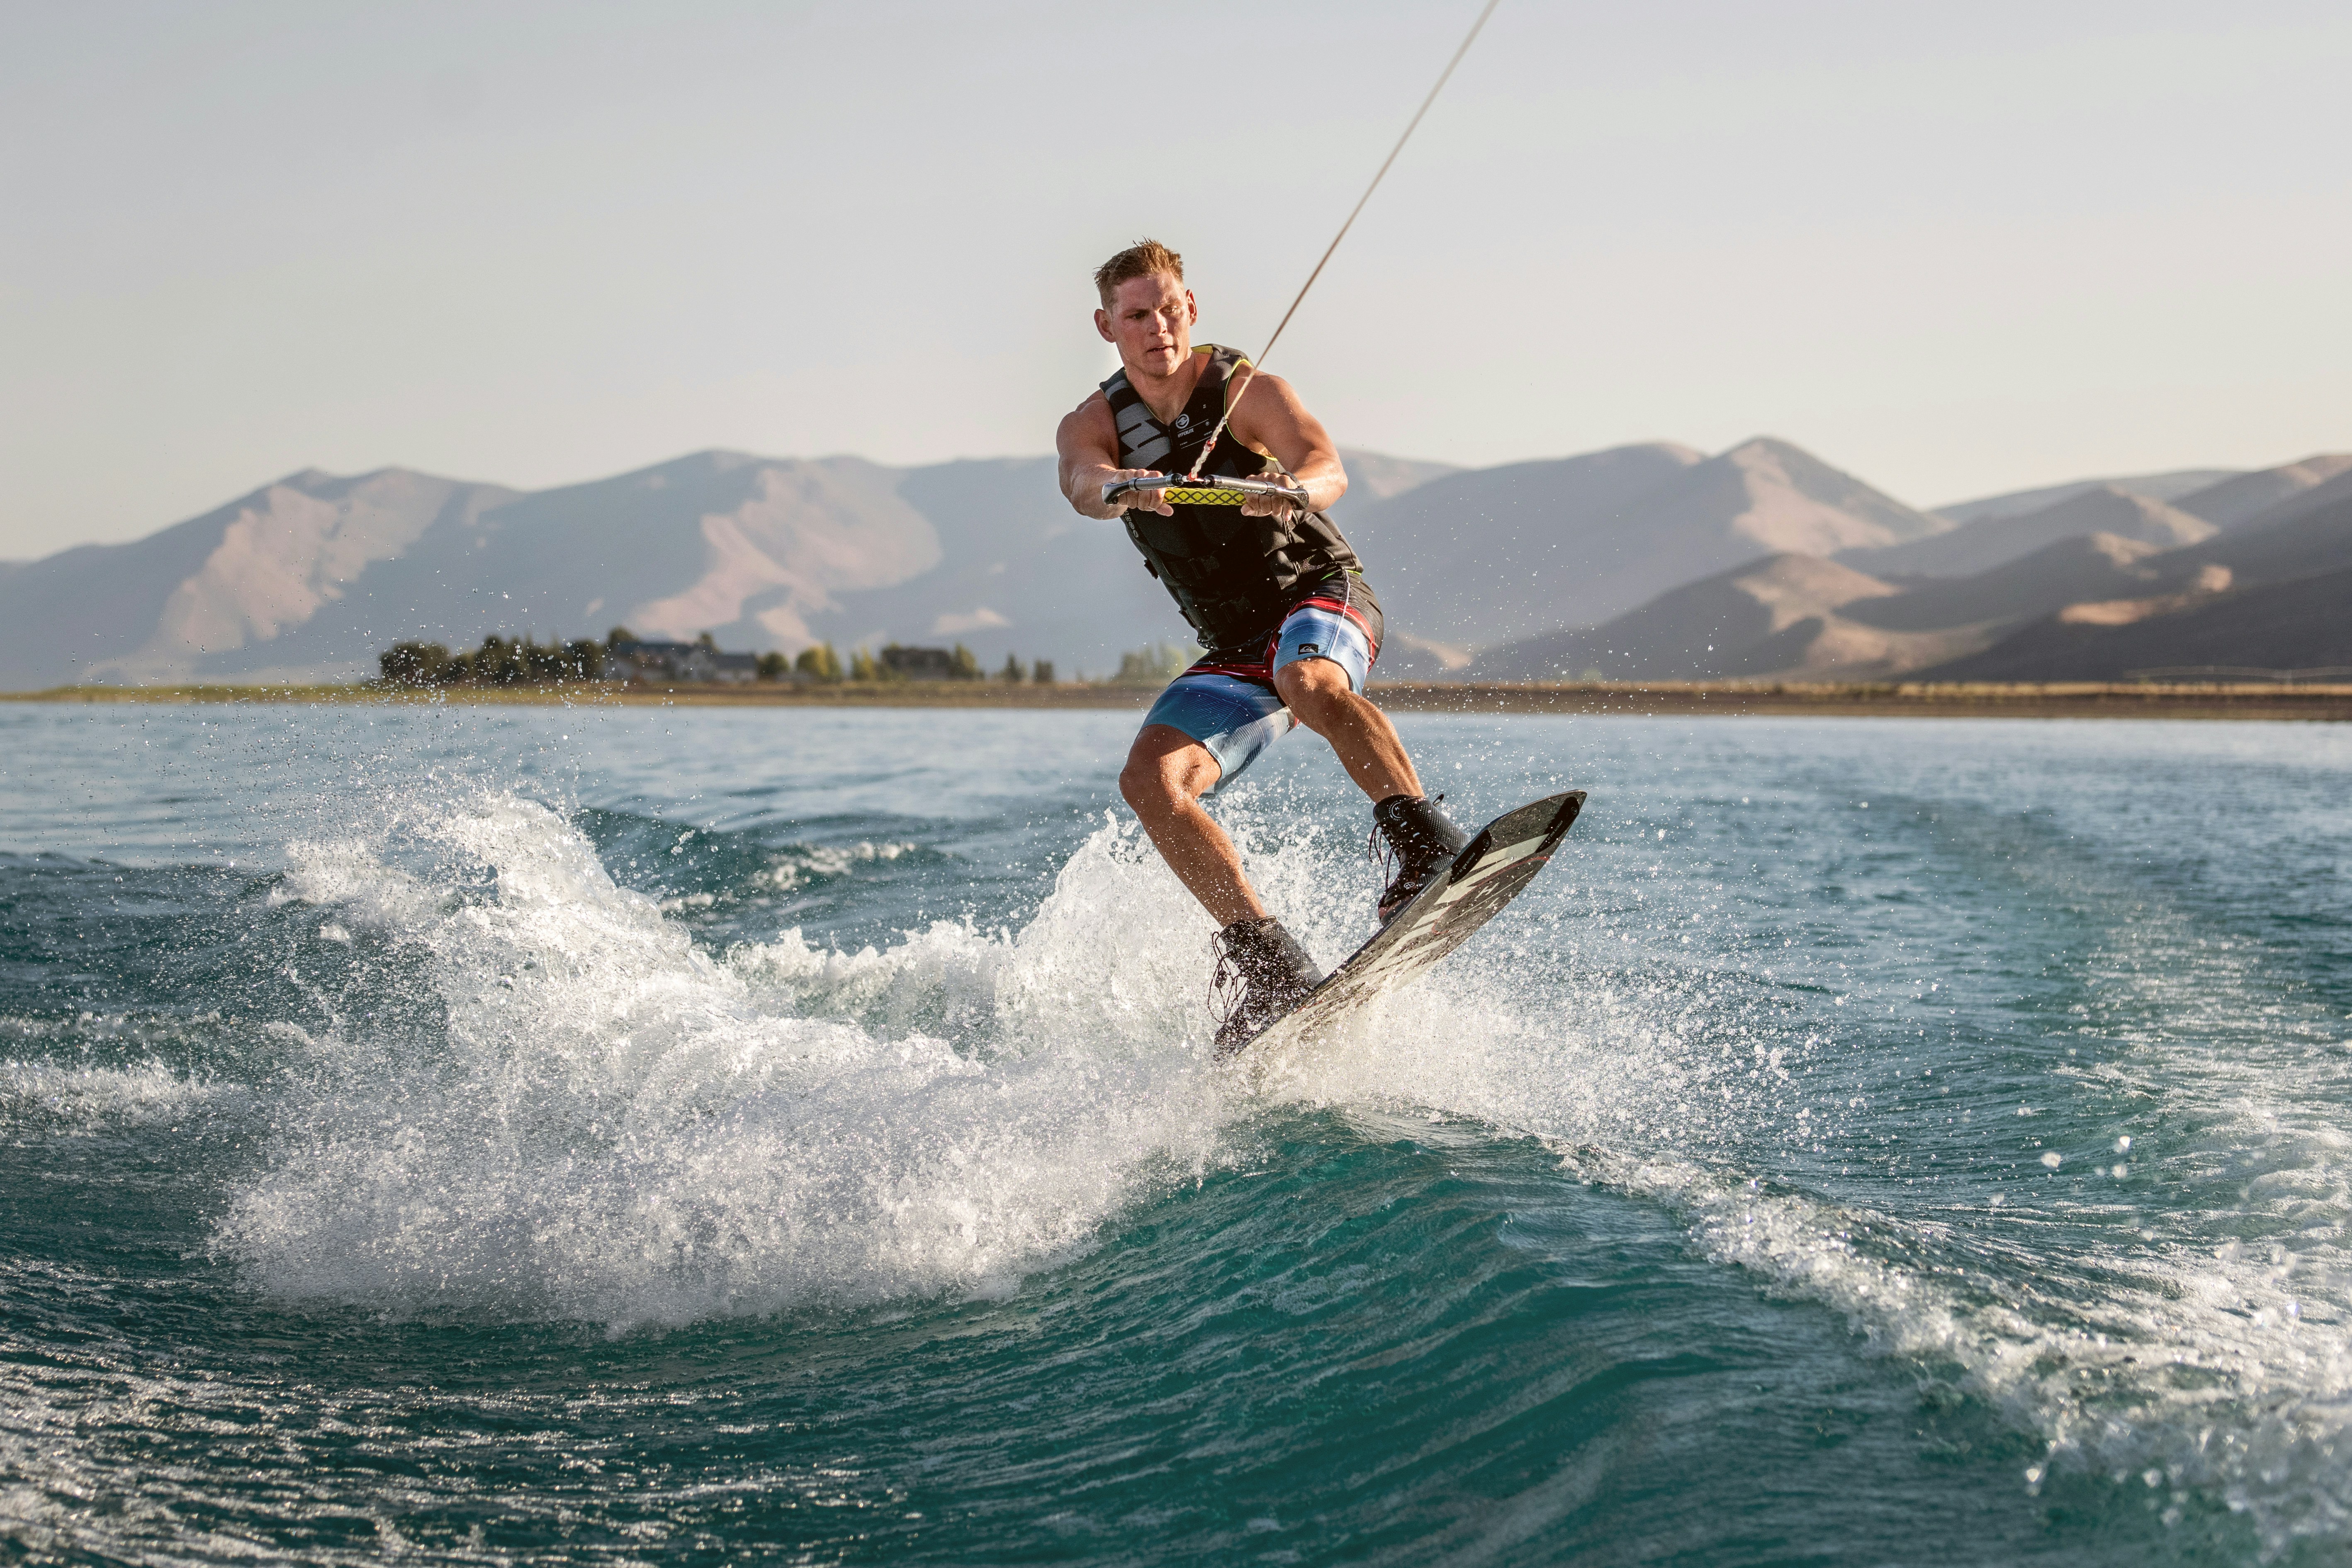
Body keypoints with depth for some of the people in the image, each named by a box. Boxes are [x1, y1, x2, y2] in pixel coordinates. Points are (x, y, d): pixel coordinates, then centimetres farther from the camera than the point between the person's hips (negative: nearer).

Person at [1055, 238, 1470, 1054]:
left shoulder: (1245, 390, -7)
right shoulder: (1092, 425, 3)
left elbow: (1329, 469, -25)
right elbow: (1081, 483, -22)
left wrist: (1296, 488, -51)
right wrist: (1123, 489, -47)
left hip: (1321, 594, -4)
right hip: (1235, 648, 4)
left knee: (1312, 684, -39)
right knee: (1150, 781, -17)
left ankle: (1426, 843, -43)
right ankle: (1265, 957, -17)